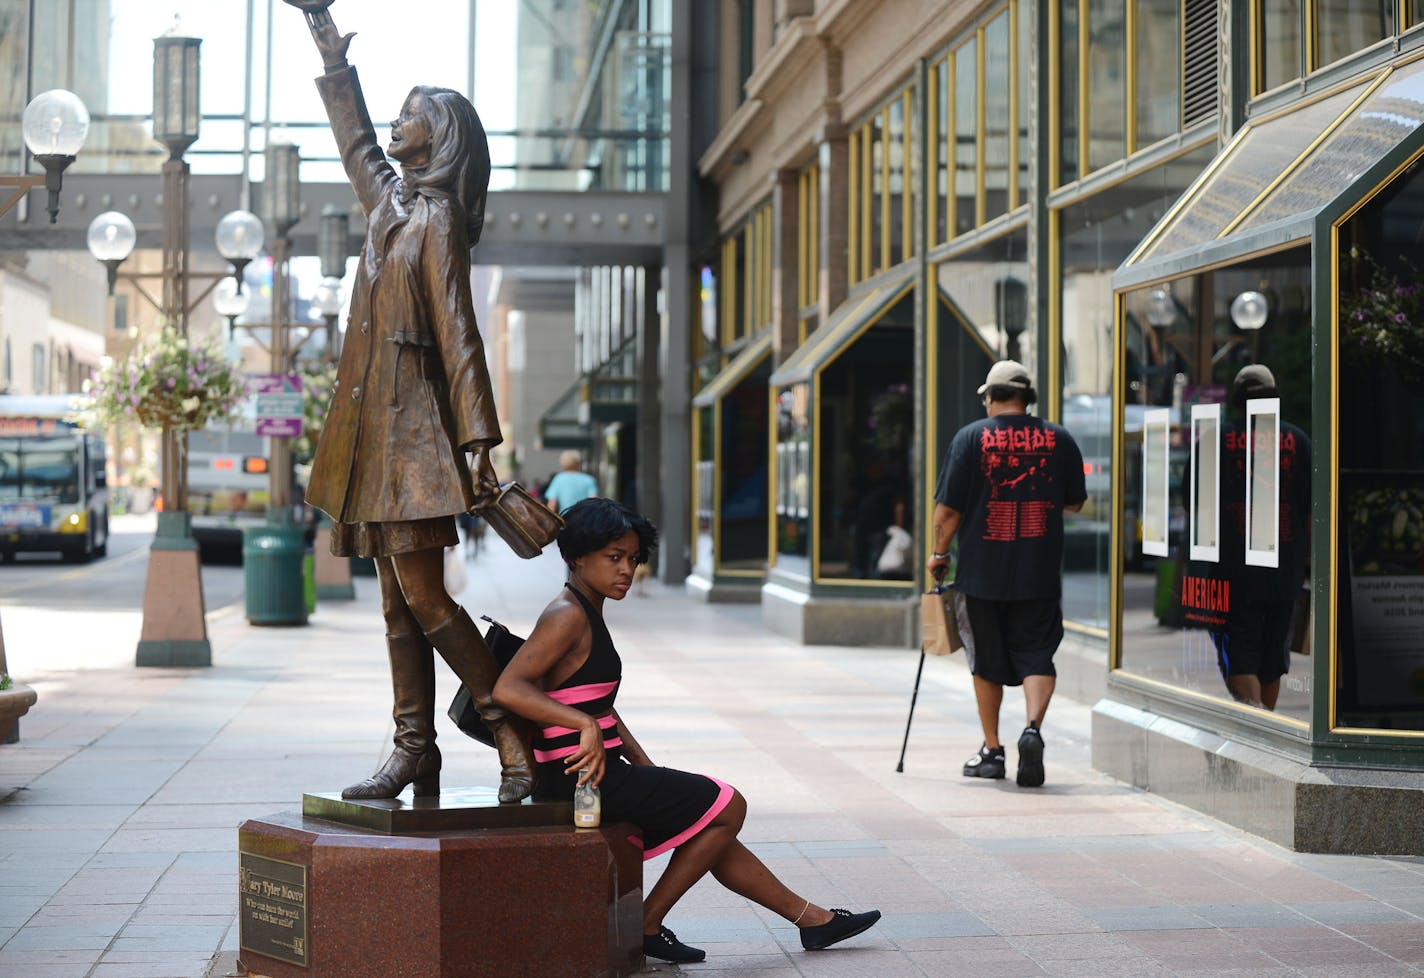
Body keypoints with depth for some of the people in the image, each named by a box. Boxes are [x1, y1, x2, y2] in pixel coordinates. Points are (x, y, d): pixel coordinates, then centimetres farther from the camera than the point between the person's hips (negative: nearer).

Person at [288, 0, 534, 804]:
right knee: (398, 600, 6)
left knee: (422, 593, -14)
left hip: (415, 422, -9)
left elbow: (459, 334, -15)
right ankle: (416, 751, 8)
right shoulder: (390, 201, 15)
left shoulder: (438, 218, -8)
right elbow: (356, 143, 37)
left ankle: (515, 730, -9)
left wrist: (479, 442, -20)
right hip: (378, 422, 9)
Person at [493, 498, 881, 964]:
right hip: (583, 775, -10)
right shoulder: (566, 616, -15)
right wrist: (586, 726, -33)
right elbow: (508, 688, -28)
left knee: (712, 826, 18)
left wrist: (646, 767, 10)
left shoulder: (589, 613, 15)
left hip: (600, 773, 10)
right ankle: (648, 925, 3)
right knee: (728, 806, -3)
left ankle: (812, 920, 29)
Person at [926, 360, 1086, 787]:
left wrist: (939, 553, 7)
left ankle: (992, 751, 19)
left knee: (988, 663, 11)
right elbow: (1075, 502, 12)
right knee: (1036, 654, 5)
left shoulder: (971, 437, -4)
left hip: (983, 570, -1)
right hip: (1040, 572, 1)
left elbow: (949, 508, -6)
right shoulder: (1059, 439, 2)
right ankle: (1033, 728, -19)